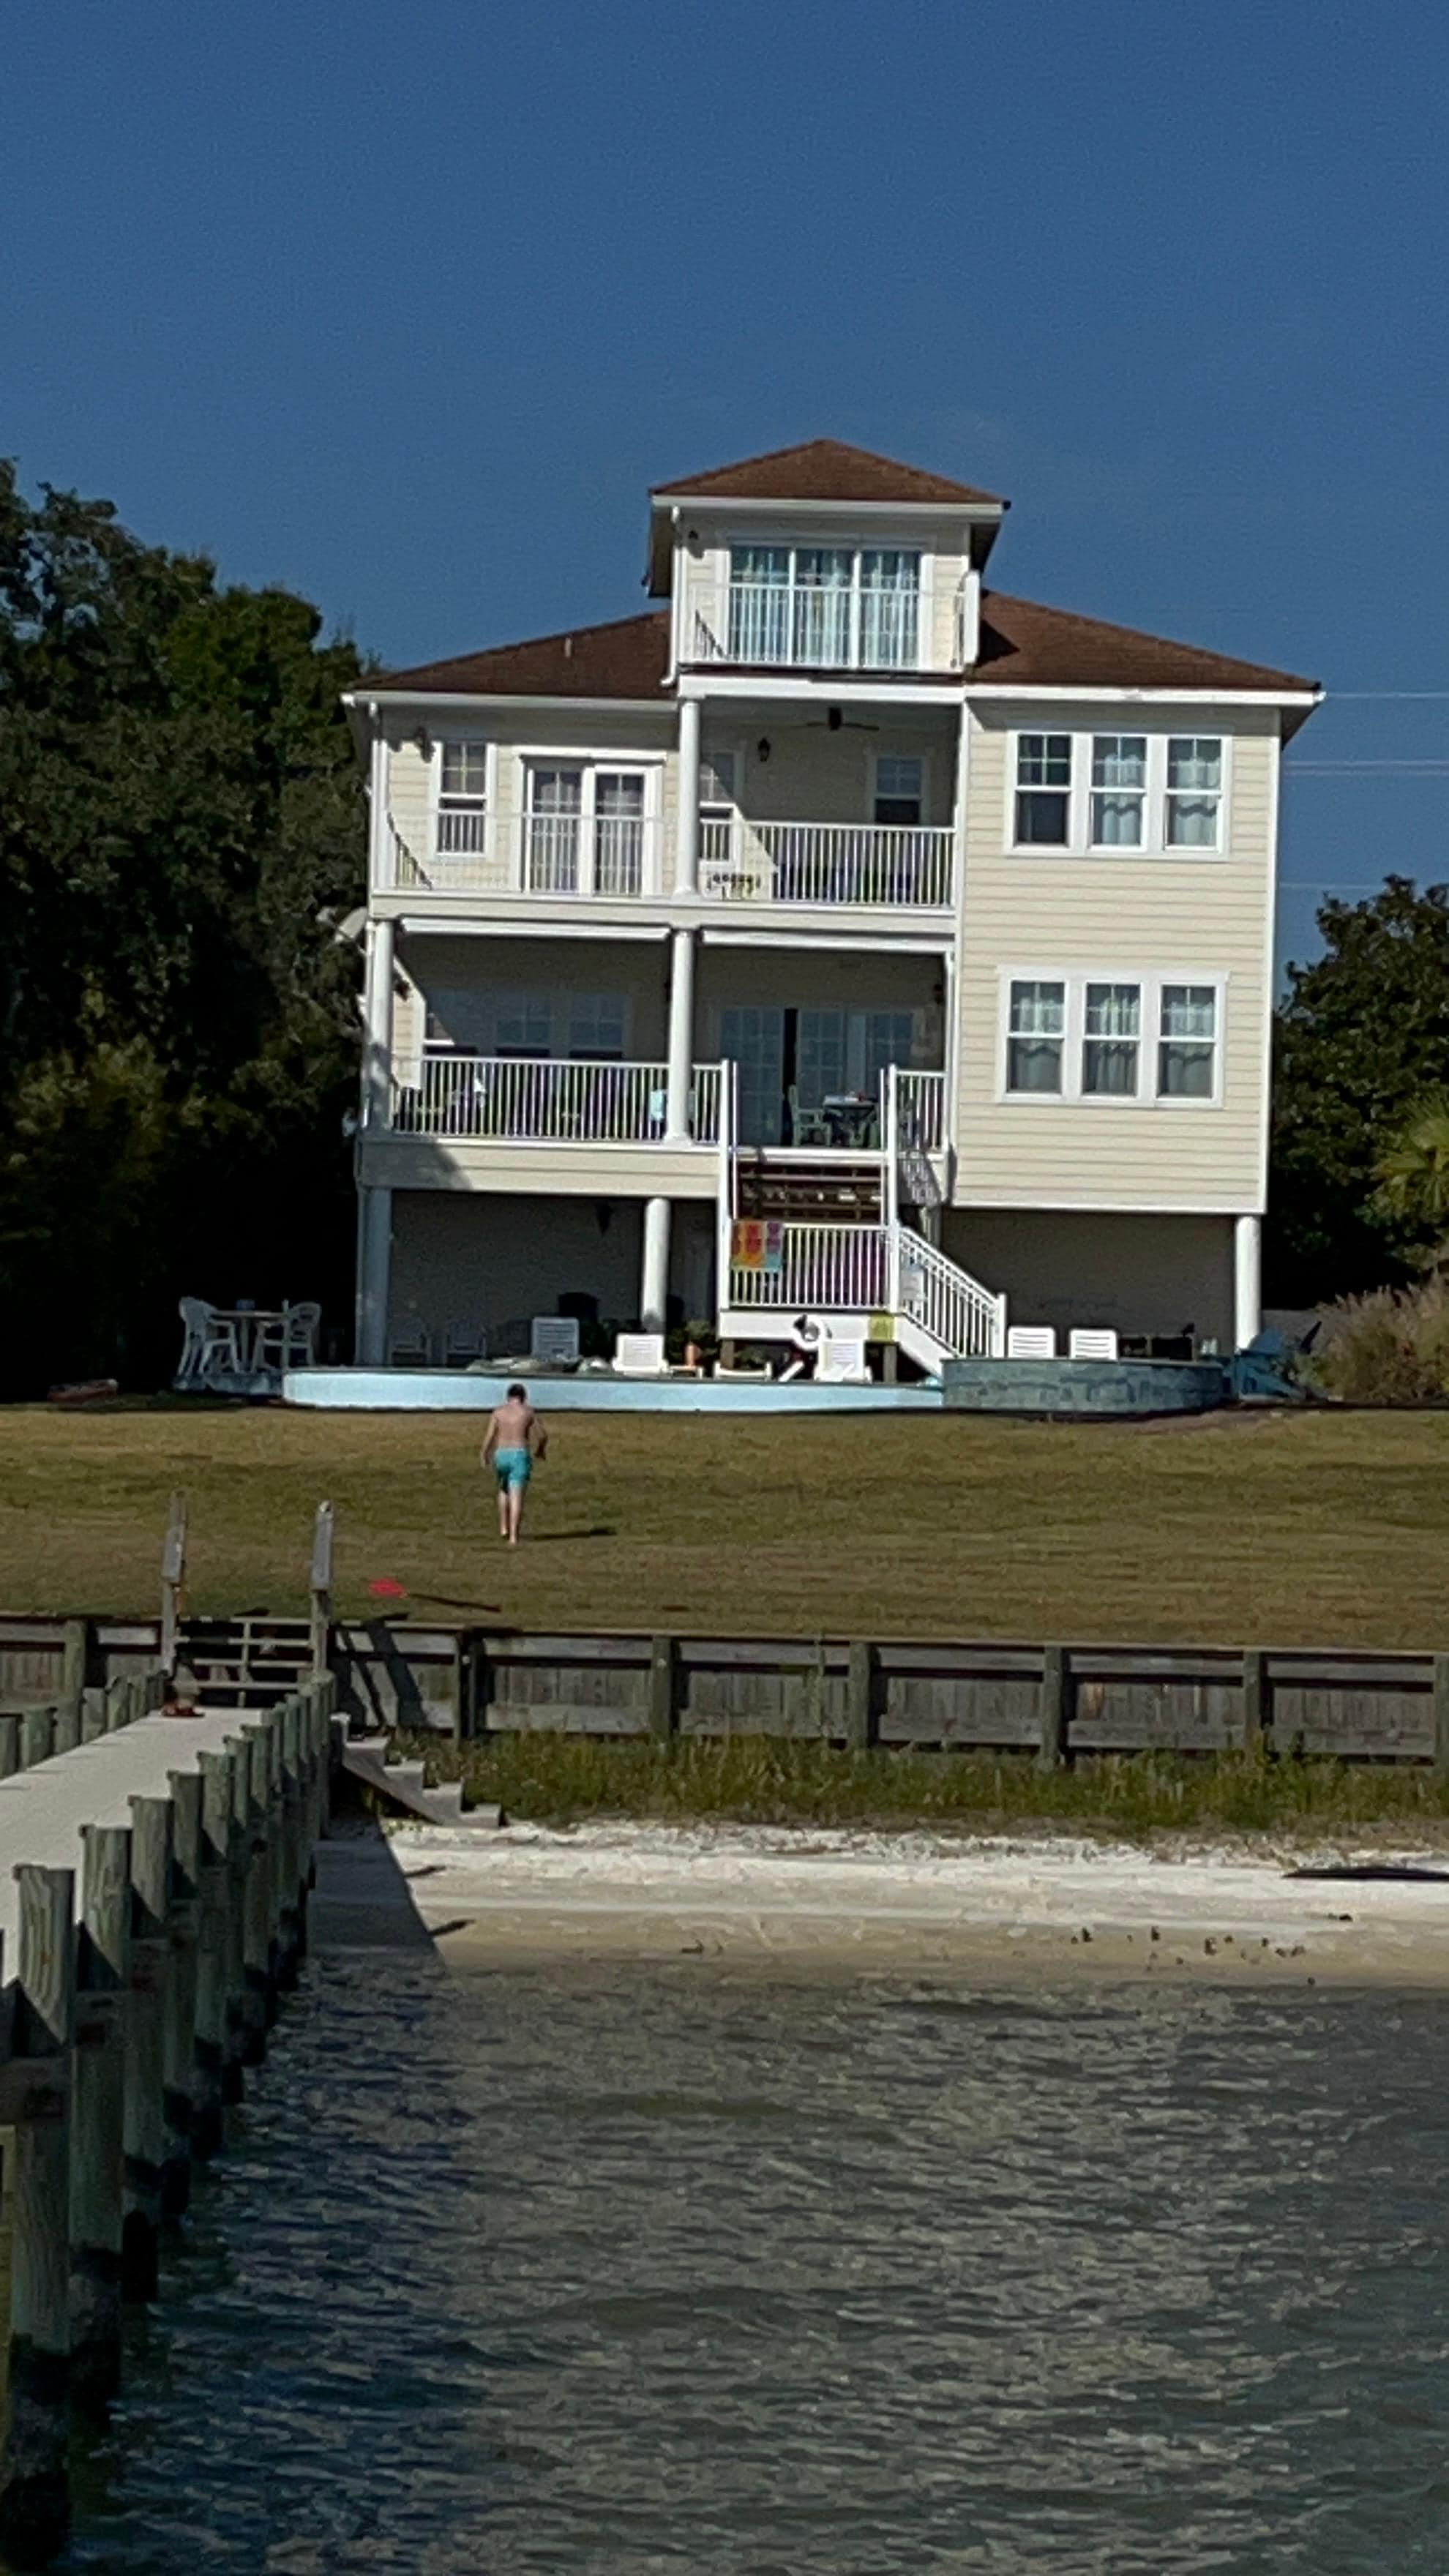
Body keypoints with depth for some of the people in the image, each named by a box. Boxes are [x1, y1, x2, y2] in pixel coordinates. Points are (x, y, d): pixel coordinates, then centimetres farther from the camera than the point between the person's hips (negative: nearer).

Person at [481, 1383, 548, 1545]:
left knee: (504, 1491, 27)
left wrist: (485, 1458, 8)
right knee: (516, 1498, -5)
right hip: (521, 1456, -2)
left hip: (501, 1455, 2)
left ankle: (503, 1528, 22)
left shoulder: (498, 1411, 4)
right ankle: (513, 1536, -14)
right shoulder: (528, 1411, 1)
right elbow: (543, 1435, 1)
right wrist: (541, 1449, 21)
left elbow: (490, 1437, -2)